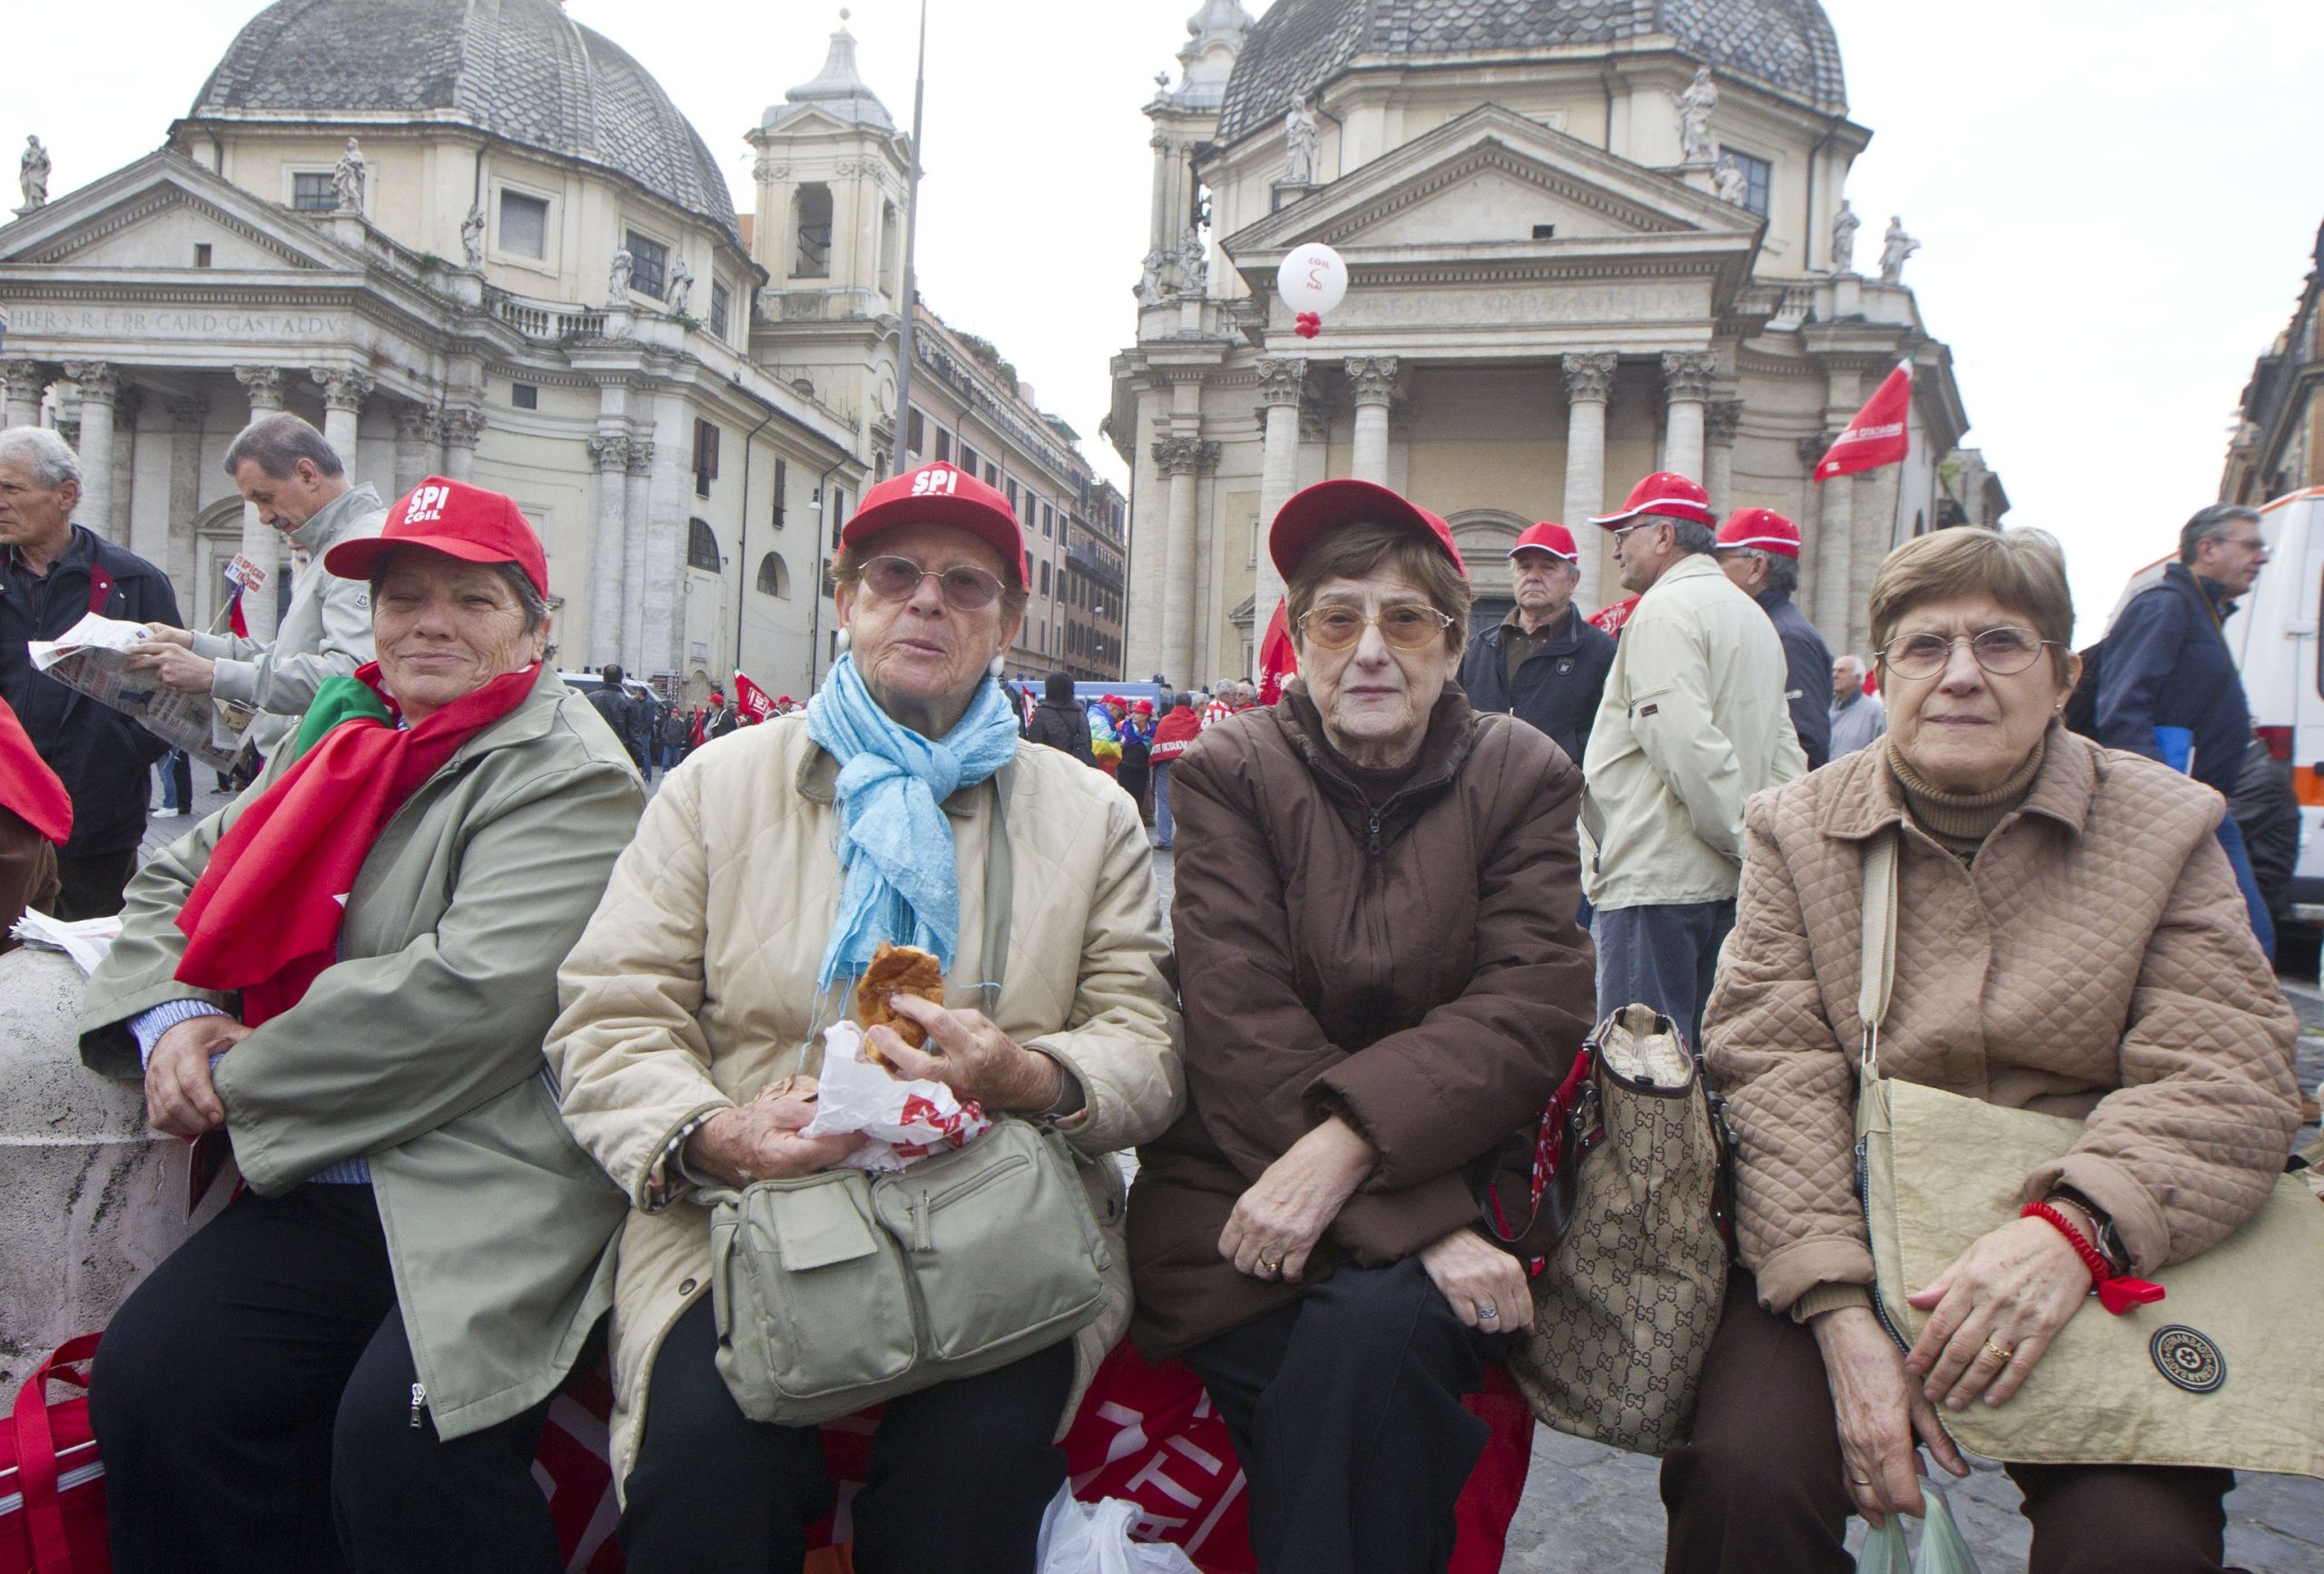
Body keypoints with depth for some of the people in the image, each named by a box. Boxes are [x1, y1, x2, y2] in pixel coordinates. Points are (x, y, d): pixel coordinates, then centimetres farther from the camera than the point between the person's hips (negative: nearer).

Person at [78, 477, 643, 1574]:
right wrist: (169, 1019, 0)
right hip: (322, 1186, 7)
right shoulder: (345, 737, 19)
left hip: (493, 1193, -7)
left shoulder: (569, 776, -6)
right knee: (148, 1381, -13)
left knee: (397, 1437, -26)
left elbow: (471, 990, -18)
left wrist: (238, 1084, -9)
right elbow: (178, 879, 22)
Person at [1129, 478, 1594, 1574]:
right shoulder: (1226, 775, 2)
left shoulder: (1525, 778, 6)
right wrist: (1415, 1225, -21)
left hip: (1454, 1175, 1)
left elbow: (1530, 1010, -7)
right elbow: (1241, 1022, -10)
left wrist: (1349, 1142, -23)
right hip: (1244, 1190, 0)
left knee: (1372, 1332, -28)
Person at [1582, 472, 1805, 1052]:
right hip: (1724, 885, 9)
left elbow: (1686, 744, -21)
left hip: (1654, 879, -9)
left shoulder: (1664, 608, -10)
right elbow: (1785, 756, 18)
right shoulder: (1752, 615, 19)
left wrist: (1748, 845, -13)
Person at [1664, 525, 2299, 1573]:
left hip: (2093, 1271, 1)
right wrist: (1841, 1312, -20)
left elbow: (2227, 1081, -4)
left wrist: (2074, 1227, -24)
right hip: (1841, 1248, 0)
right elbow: (1773, 1076, -6)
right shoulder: (1798, 829, 6)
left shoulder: (2163, 827, 6)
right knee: (1745, 1477, -25)